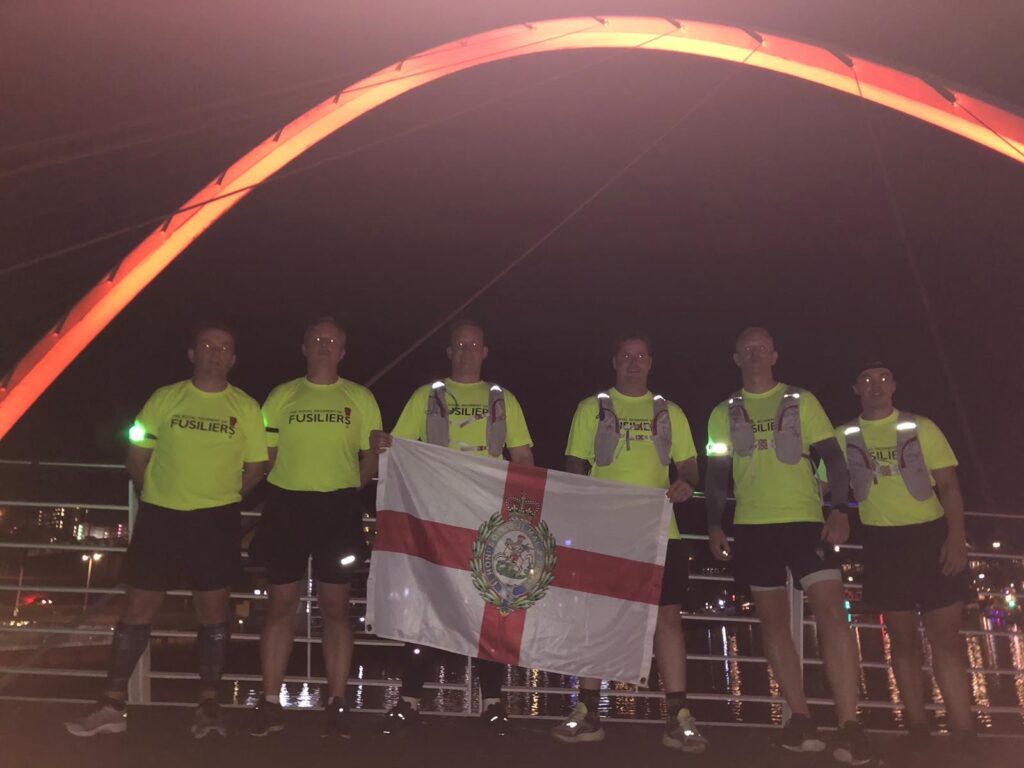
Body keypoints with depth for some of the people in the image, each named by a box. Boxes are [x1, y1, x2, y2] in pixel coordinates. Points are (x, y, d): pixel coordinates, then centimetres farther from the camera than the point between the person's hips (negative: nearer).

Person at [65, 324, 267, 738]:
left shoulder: (245, 407, 2)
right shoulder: (164, 398, 4)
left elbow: (255, 468, 6)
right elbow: (137, 458, 7)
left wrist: (221, 497, 1)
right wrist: (161, 494, 3)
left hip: (217, 520, -1)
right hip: (159, 515, 1)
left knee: (213, 608, 6)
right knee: (138, 606, 6)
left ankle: (208, 703, 18)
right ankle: (113, 704, 17)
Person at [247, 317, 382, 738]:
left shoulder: (360, 398, 7)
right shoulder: (281, 396, 8)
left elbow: (372, 457, 7)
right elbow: (265, 455, 9)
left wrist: (347, 489, -6)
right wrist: (290, 486, -3)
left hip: (339, 509, -1)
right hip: (287, 505, 1)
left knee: (335, 606, 4)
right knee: (281, 604, 6)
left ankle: (336, 704, 12)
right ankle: (270, 702, 16)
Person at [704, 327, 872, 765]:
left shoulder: (801, 402, 7)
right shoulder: (724, 414, 11)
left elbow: (832, 456, 3)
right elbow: (717, 474, 12)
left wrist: (840, 509, -11)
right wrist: (714, 525, 3)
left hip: (806, 519, -2)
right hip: (752, 526, 2)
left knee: (831, 610, -13)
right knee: (773, 620, 4)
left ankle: (848, 725, -9)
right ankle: (801, 718, 13)